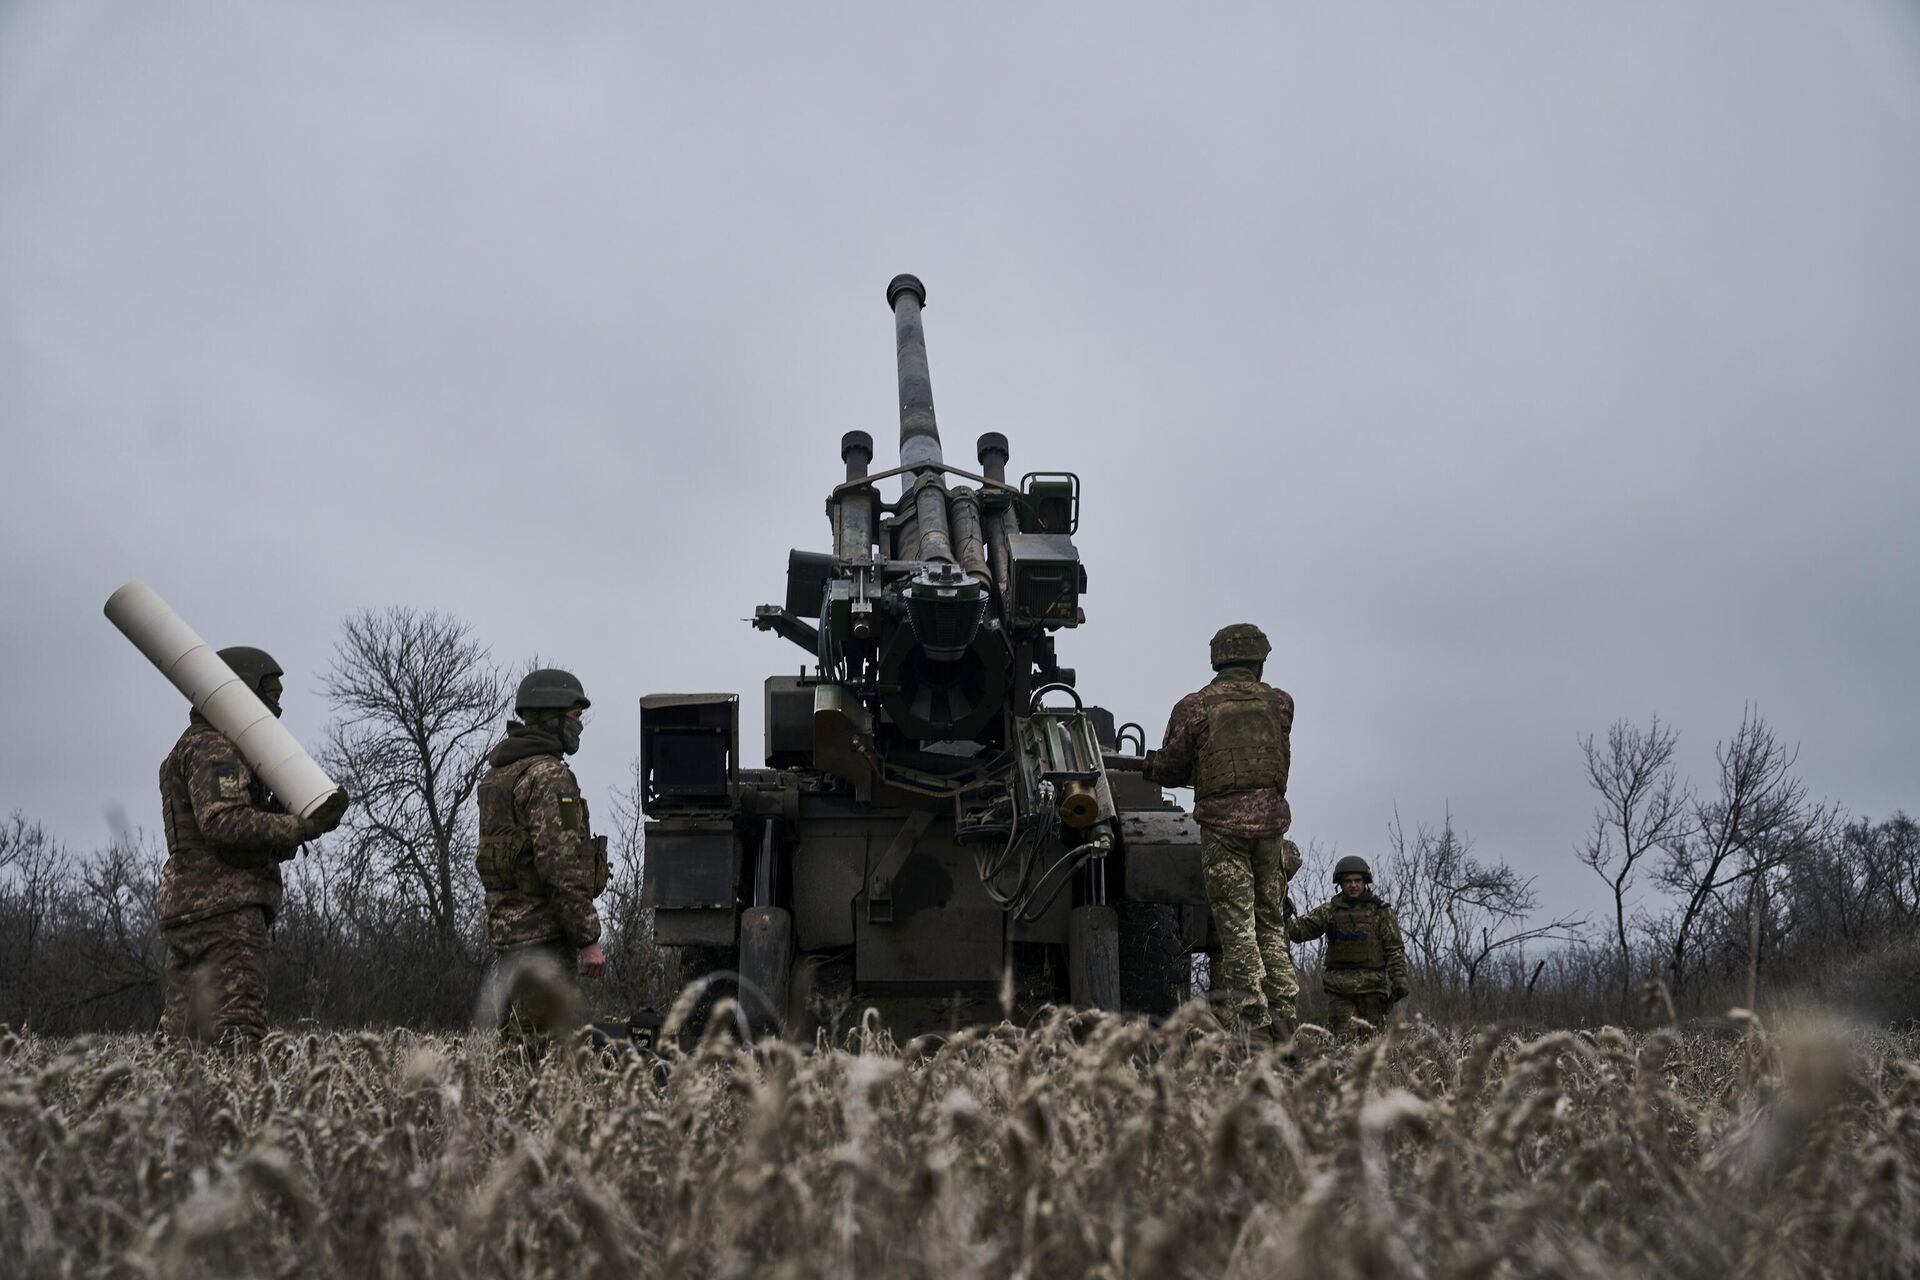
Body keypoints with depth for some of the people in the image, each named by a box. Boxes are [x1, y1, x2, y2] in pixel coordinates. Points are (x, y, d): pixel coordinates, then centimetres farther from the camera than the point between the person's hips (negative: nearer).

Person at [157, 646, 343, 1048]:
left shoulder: (199, 747, 27)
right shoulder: (212, 747, -6)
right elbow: (224, 821, -23)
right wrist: (301, 827, -19)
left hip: (188, 910, 10)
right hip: (224, 908, -10)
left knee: (182, 1040, 8)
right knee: (239, 1039, -16)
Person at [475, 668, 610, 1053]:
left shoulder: (500, 774, 17)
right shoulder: (548, 775, -13)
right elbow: (562, 866, -20)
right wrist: (588, 939, -18)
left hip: (505, 928, 10)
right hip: (543, 932, -10)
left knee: (517, 1045, 13)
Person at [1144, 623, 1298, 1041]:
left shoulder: (1193, 706, 2)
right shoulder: (1279, 702, 10)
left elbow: (1171, 769, 3)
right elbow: (1281, 760, 12)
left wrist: (1151, 764, 27)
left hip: (1222, 820, -3)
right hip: (1270, 817, 3)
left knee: (1236, 923, -3)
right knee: (1271, 922, 12)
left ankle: (1251, 1016, -6)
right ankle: (1282, 1013, 10)